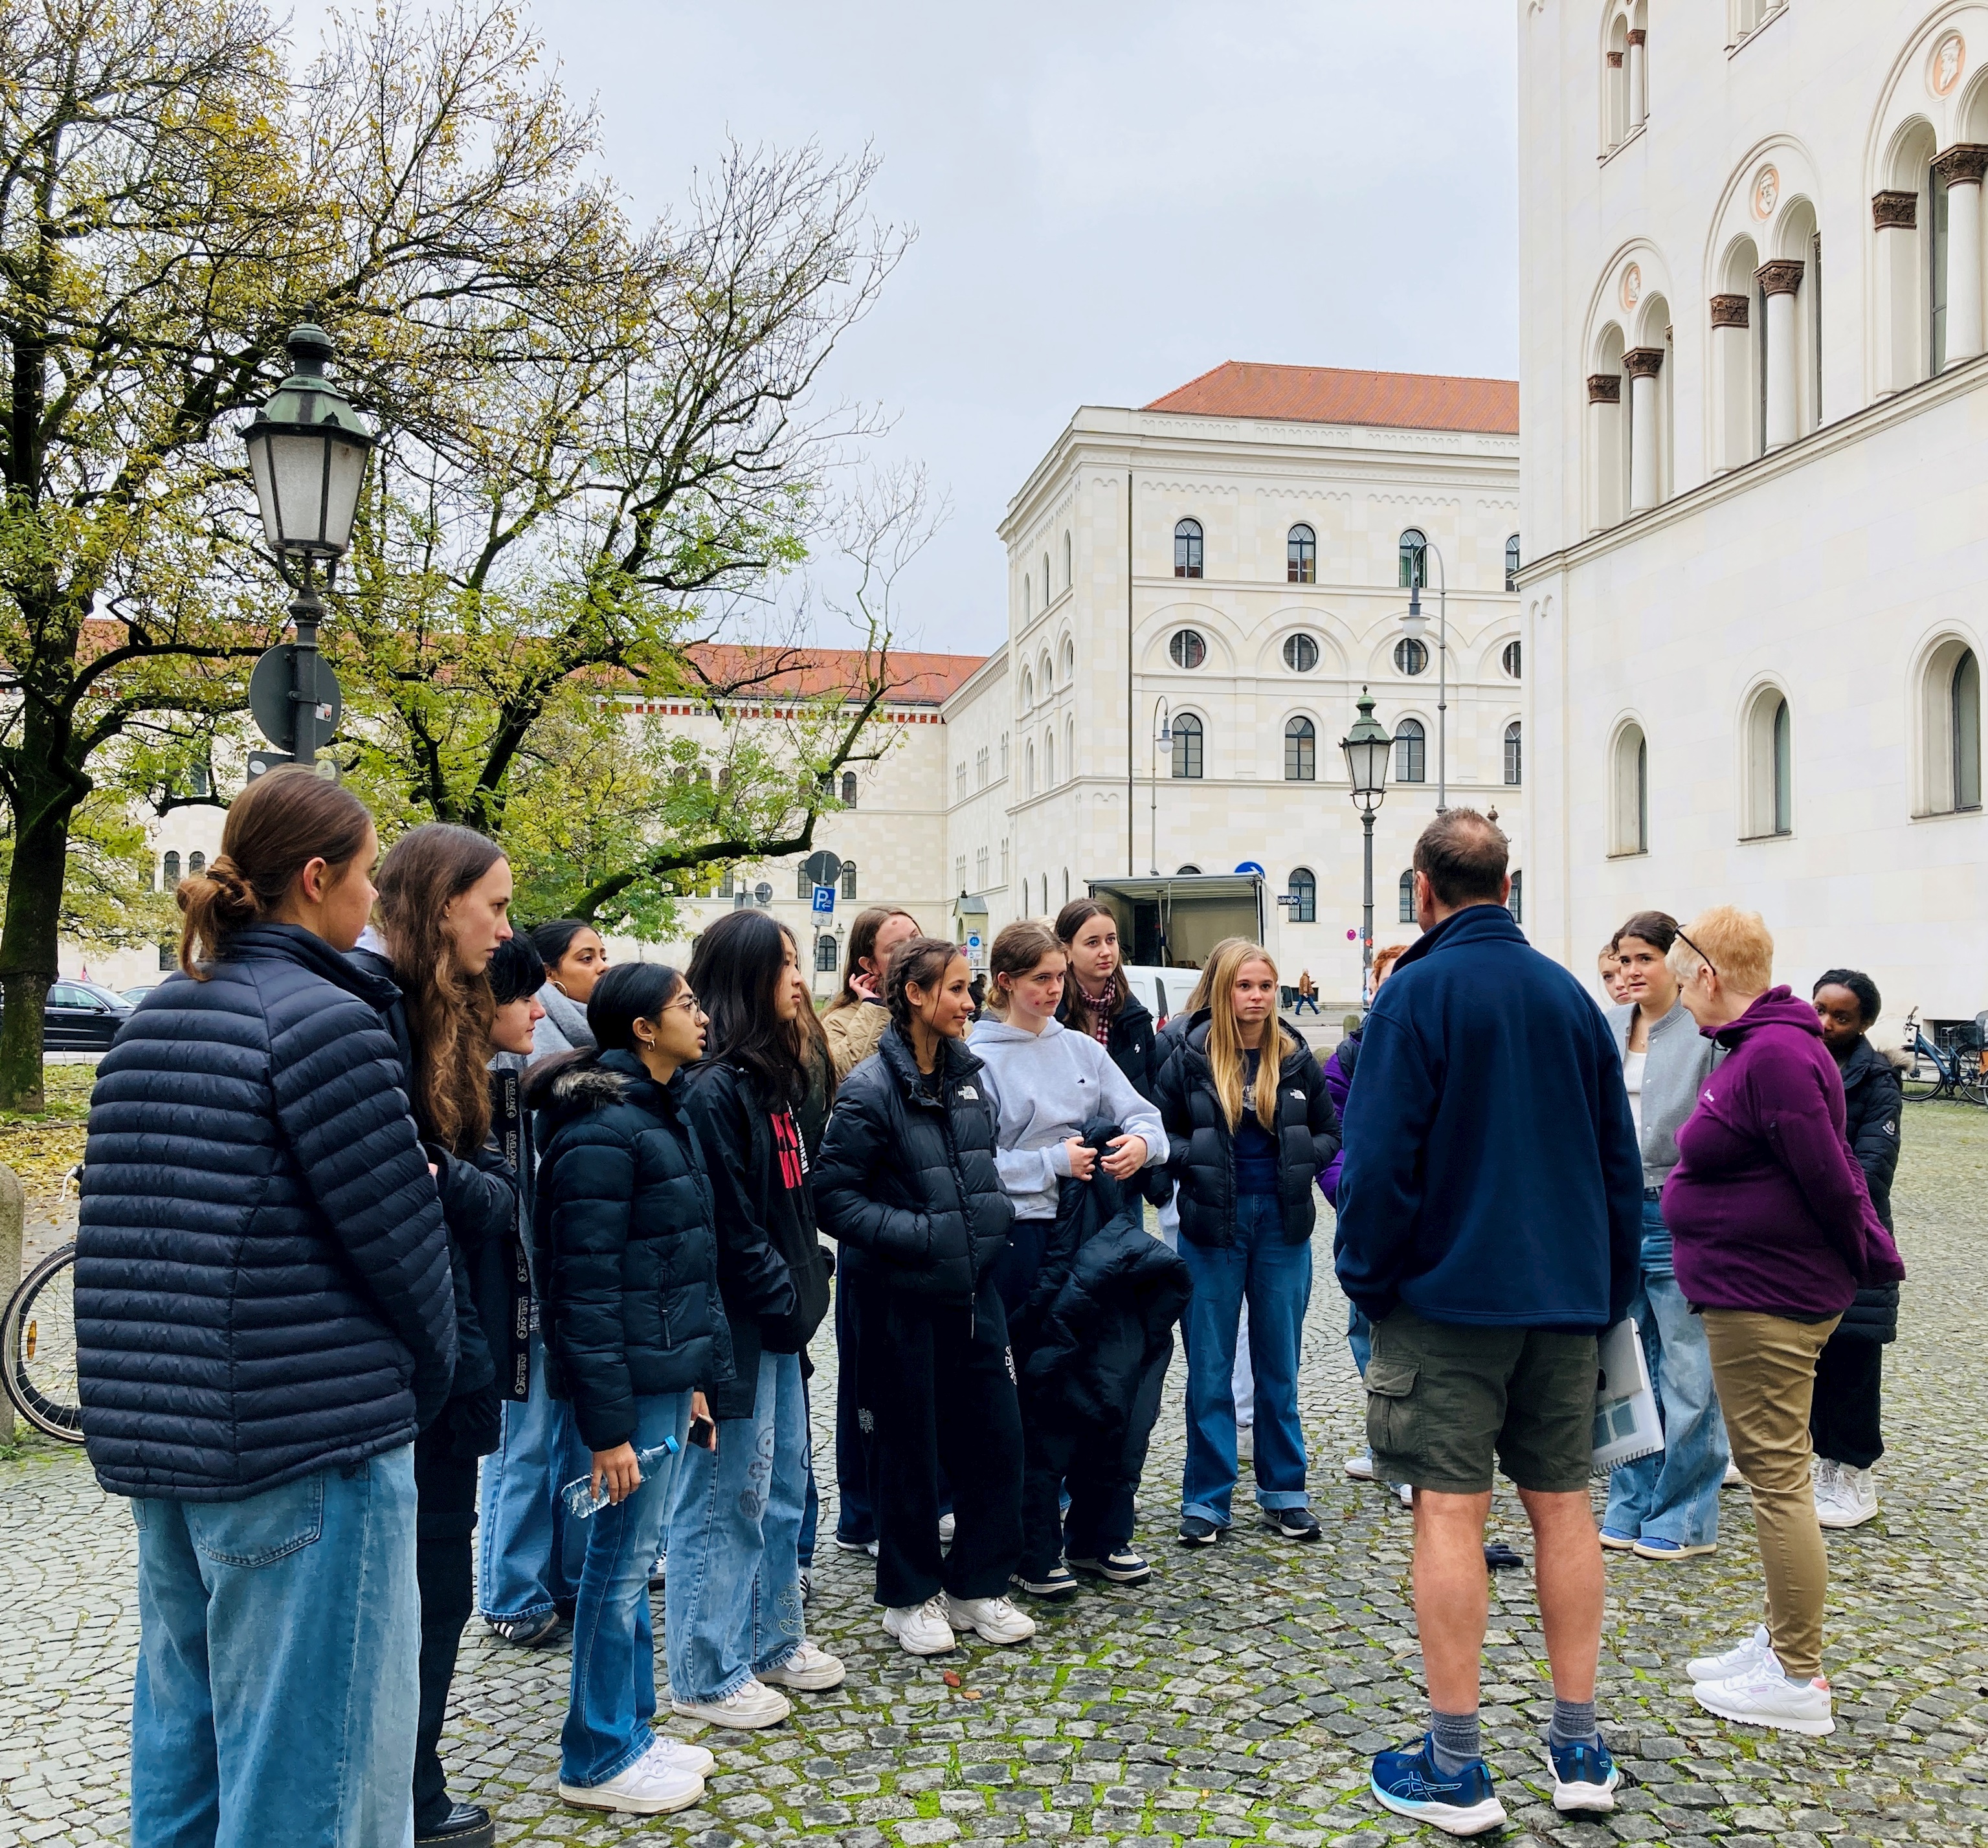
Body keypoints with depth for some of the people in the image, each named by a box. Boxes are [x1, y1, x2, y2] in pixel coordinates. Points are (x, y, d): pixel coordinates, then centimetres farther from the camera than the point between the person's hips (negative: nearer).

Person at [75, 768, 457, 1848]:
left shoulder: (148, 1025, 10)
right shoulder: (322, 1020, -15)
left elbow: (123, 1231, 15)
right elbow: (399, 1239, -14)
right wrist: (425, 1381, 2)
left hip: (157, 1437, 9)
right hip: (306, 1450, -8)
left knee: (183, 1740, 19)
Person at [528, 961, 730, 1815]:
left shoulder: (664, 1113, 12)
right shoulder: (602, 1132, -18)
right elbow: (586, 1289, -20)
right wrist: (607, 1425, -19)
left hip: (666, 1375, 9)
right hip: (630, 1386, -9)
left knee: (632, 1558, 18)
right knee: (620, 1565, 3)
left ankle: (632, 1728, 30)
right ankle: (598, 1759, 18)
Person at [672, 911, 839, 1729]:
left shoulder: (771, 1076, 11)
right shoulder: (711, 1090, -20)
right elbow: (728, 1224, -21)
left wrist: (804, 1287, 9)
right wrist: (786, 1299, -13)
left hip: (779, 1321, 10)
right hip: (736, 1325, -10)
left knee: (782, 1486, 18)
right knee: (727, 1495, 2)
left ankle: (774, 1641, 33)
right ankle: (708, 1676, 16)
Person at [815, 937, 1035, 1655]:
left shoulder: (966, 1072, 7)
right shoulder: (872, 1088, -15)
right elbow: (833, 1194, -15)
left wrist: (995, 1212, 8)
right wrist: (916, 1233, -20)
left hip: (973, 1286, 7)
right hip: (903, 1294, -6)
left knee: (996, 1435, 9)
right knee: (910, 1447, 6)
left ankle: (978, 1587, 25)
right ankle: (911, 1597, 24)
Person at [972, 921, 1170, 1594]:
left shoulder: (1081, 1048, 10)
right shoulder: (980, 1059, -6)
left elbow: (1140, 1112, 9)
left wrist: (1141, 1141, -13)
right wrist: (1051, 1162, -16)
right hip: (1026, 1241, -5)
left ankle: (1100, 1536, 26)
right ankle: (1034, 1551, 18)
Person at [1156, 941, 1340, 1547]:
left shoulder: (1296, 1058, 2)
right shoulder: (1191, 1057, -4)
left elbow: (1331, 1132, 10)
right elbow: (1160, 1132, 0)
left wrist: (1298, 1160, -8)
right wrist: (1197, 1162, -16)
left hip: (1283, 1224, 2)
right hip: (1211, 1225, -2)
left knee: (1279, 1367, 12)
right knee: (1209, 1370, 5)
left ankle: (1284, 1492, 25)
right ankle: (1205, 1499, 16)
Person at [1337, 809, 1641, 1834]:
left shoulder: (1417, 993, -10)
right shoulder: (1571, 995, 8)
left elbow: (1380, 1156, -15)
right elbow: (1621, 1160, 12)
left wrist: (1367, 1279, -3)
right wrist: (1608, 1288, 19)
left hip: (1448, 1297, -5)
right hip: (1564, 1298, 6)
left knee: (1449, 1512, 0)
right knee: (1562, 1507, 12)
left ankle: (1456, 1770, 6)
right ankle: (1580, 1751, 20)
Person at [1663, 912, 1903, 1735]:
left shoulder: (1775, 1056, -22)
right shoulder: (1756, 1047, 11)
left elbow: (1827, 1176, -20)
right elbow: (1826, 1172, 15)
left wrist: (1870, 1259, -6)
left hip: (1767, 1298, -11)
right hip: (1755, 1291, 11)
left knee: (1777, 1479, -3)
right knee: (1772, 1473, 18)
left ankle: (1798, 1681, 7)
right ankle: (1781, 1643, 30)